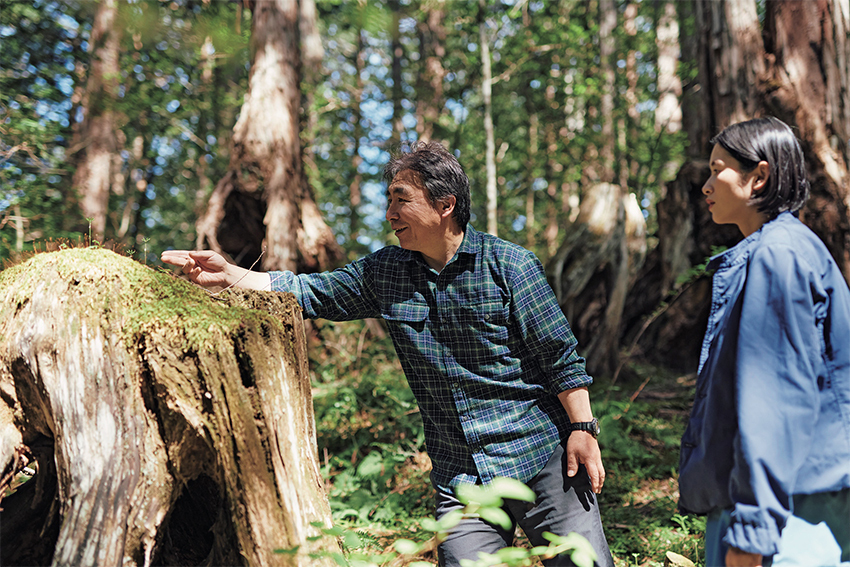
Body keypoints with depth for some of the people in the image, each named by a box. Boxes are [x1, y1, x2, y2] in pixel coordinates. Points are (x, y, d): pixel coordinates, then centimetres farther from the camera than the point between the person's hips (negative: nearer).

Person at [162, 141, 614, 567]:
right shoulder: (383, 272, 6)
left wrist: (583, 430, -8)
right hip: (458, 477, 3)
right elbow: (307, 292, 9)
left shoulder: (510, 265, -6)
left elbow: (561, 356, -4)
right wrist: (228, 275, 0)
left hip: (541, 458, -3)